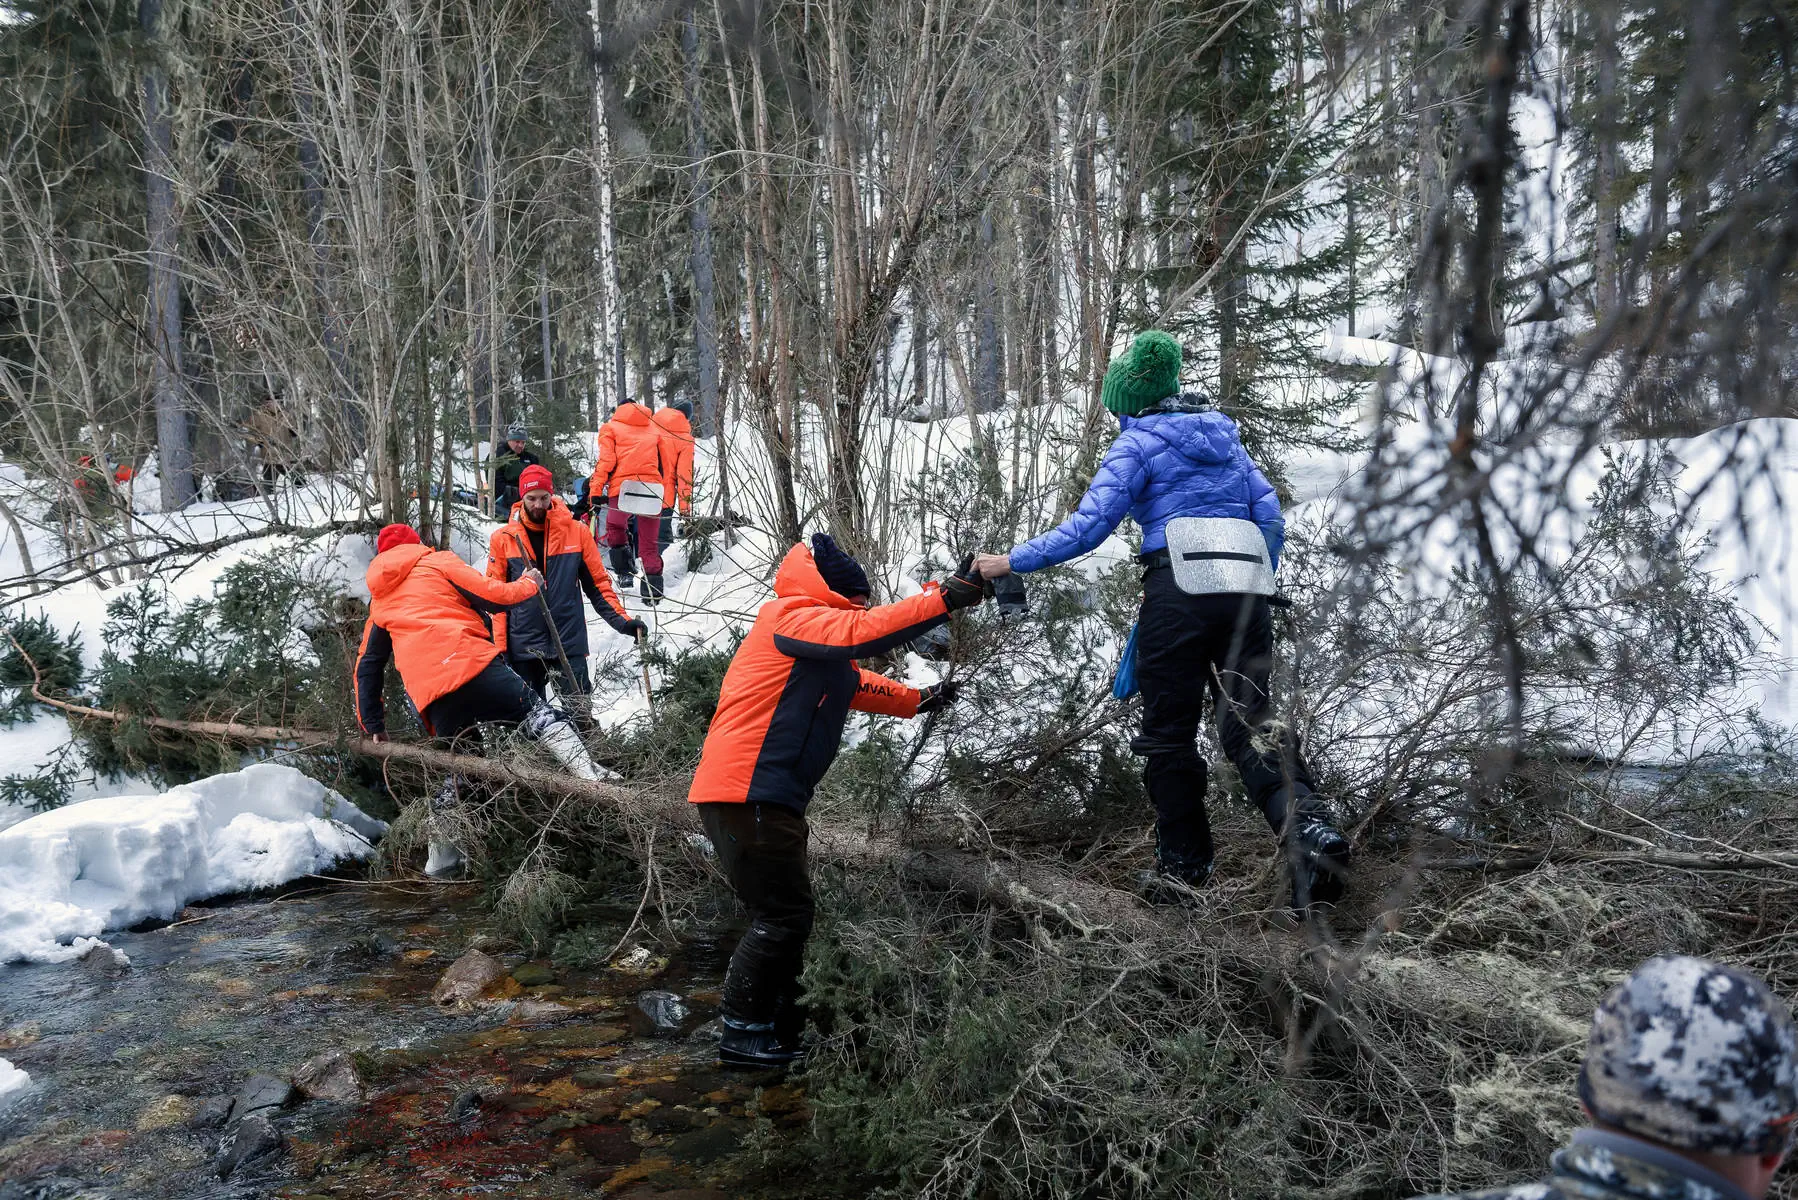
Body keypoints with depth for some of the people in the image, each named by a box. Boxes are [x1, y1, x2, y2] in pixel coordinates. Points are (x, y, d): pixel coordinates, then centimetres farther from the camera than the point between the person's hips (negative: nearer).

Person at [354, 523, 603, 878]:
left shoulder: (379, 600, 28)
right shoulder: (437, 562, 14)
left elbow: (367, 666, 29)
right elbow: (491, 596, 4)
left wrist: (372, 724, 35)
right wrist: (529, 583, 23)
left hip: (429, 695, 4)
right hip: (473, 664, -4)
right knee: (538, 717, -3)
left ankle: (441, 858, 25)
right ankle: (591, 779, -24)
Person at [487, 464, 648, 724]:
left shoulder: (577, 532, 2)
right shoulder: (503, 538, 2)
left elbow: (598, 583, 6)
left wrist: (622, 620, -7)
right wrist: (499, 648, -4)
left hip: (569, 644, -1)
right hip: (522, 647, 1)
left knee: (580, 717, -1)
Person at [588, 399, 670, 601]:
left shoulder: (611, 427, 14)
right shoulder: (655, 428, 23)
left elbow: (605, 461, 0)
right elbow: (665, 465, 18)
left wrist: (595, 491, -2)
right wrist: (667, 499, 18)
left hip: (623, 486, -3)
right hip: (652, 487, 3)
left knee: (615, 529, 20)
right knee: (649, 542, 8)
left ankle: (624, 572, 4)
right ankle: (653, 590, 2)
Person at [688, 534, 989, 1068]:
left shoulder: (821, 651, 24)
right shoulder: (795, 617, -8)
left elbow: (856, 683, 37)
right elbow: (862, 634, -24)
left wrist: (918, 700, 32)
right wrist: (944, 597, -25)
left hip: (762, 796, 11)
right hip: (749, 794, -11)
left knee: (787, 913, 16)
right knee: (782, 915, -5)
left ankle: (780, 1024, 25)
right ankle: (743, 1033, 4)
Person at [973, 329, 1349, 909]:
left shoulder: (1137, 443, 3)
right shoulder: (1224, 436, 22)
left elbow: (1089, 524, -7)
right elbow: (1270, 515, 17)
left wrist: (1013, 561, -3)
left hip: (1180, 590, -6)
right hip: (1248, 589, 6)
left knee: (1168, 732, 6)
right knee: (1250, 725, 7)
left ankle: (1181, 867, 12)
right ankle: (1311, 829, -14)